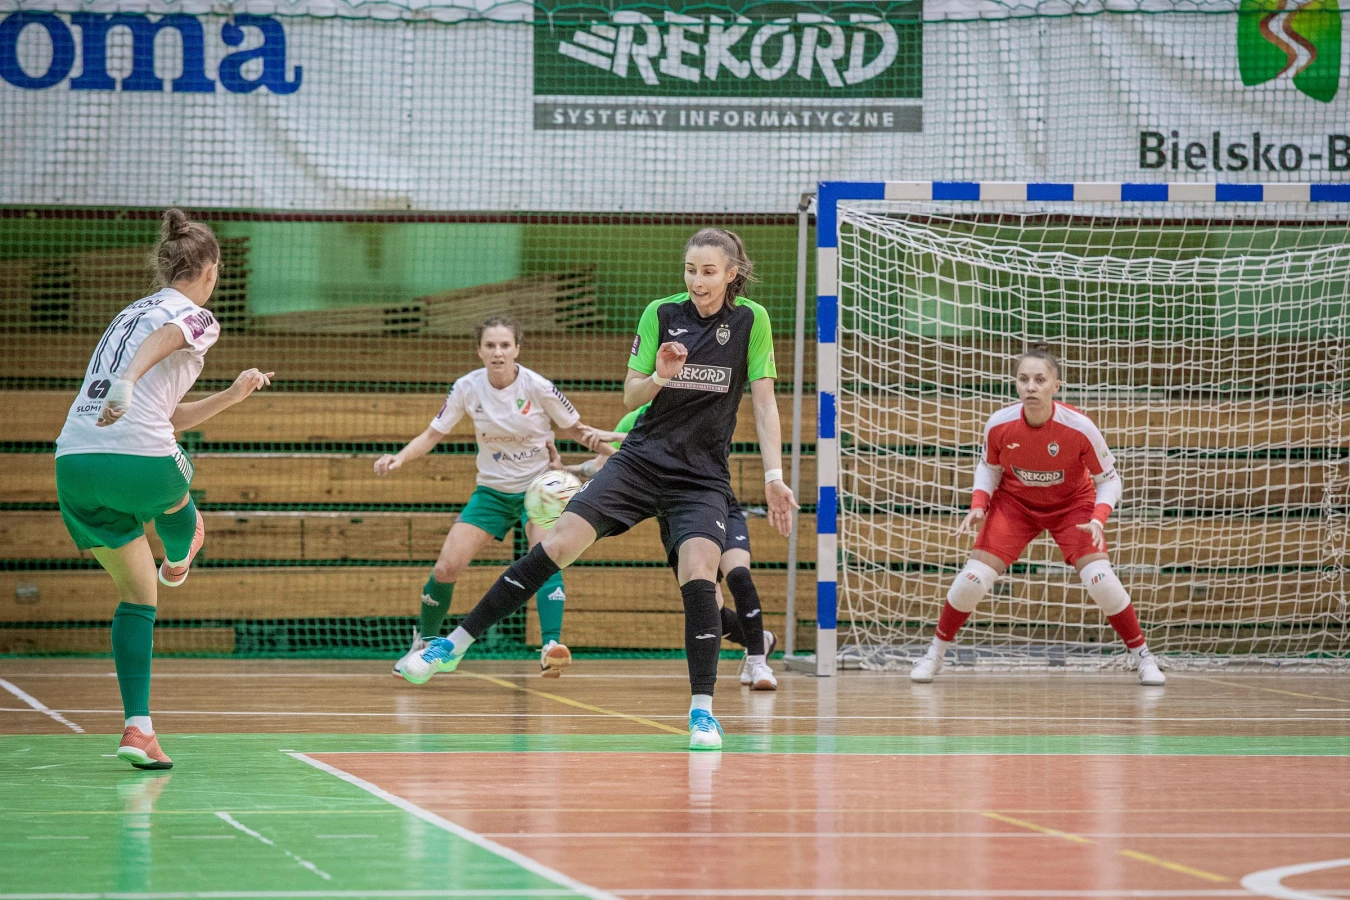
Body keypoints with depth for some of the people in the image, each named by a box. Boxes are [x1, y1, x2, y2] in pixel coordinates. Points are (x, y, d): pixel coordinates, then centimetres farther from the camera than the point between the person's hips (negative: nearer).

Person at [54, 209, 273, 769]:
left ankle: (137, 727, 3)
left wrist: (231, 396, 34)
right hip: (137, 459, -8)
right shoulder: (194, 317, 3)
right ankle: (179, 559, 60)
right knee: (174, 493, 31)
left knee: (137, 593, 13)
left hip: (73, 462, 8)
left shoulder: (131, 314, 27)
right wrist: (127, 383, -39)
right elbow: (158, 342, -22)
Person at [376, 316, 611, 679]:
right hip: (492, 489, 2)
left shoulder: (538, 387, -17)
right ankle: (424, 643, 17)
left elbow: (575, 429, -3)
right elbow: (433, 434, -1)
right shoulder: (467, 388, -11)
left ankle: (552, 646, -37)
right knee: (446, 568, -7)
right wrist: (400, 457, -19)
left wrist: (595, 439, -26)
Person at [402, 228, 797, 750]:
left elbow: (764, 403, -3)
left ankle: (702, 709, -12)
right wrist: (659, 377, -19)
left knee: (698, 576, -24)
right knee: (558, 544, -12)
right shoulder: (661, 314, 1)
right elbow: (630, 397, 3)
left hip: (702, 477, -1)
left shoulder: (751, 321, -2)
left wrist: (774, 477, -12)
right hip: (641, 460, 1)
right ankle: (455, 644, -6)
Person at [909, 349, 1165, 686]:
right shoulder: (999, 425, -24)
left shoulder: (1079, 428, -29)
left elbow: (1108, 479, -15)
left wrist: (1097, 519, -32)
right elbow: (988, 467, -1)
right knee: (973, 578, -11)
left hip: (1072, 504, -1)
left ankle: (1142, 656, 1)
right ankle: (935, 653, 13)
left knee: (1100, 579, -20)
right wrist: (978, 505, -18)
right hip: (1014, 503, 1)